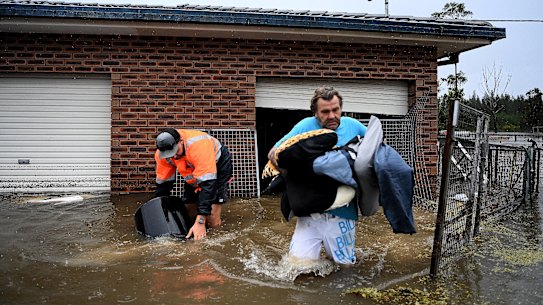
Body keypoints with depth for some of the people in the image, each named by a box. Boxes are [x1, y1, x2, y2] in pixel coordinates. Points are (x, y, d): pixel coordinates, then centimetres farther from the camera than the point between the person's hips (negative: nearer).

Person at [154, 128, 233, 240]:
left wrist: (200, 222, -46)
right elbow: (163, 183, -8)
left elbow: (208, 183, -44)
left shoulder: (198, 145, -41)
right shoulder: (161, 154, -22)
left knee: (213, 223, -12)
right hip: (194, 170, 5)